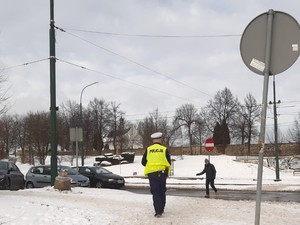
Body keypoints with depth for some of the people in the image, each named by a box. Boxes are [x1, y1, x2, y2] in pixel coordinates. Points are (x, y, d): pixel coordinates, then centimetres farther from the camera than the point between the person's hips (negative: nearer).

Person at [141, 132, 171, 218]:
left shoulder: (148, 149, 2)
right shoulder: (164, 149, -1)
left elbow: (143, 162, 6)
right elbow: (169, 162, 3)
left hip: (151, 173, 0)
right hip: (162, 173, 0)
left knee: (155, 193, 1)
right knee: (162, 192, 17)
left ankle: (158, 211, -9)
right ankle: (161, 209, 26)